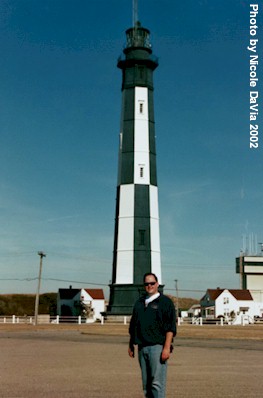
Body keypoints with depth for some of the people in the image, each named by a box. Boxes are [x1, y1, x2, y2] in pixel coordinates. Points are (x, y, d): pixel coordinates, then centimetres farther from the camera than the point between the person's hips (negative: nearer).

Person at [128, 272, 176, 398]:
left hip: (157, 346, -6)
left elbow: (170, 327, -7)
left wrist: (167, 348, -15)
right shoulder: (139, 303, 17)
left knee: (157, 383, -8)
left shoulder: (165, 302, 0)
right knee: (146, 384, 10)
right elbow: (133, 326, 22)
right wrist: (131, 345, 17)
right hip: (142, 347, 6)